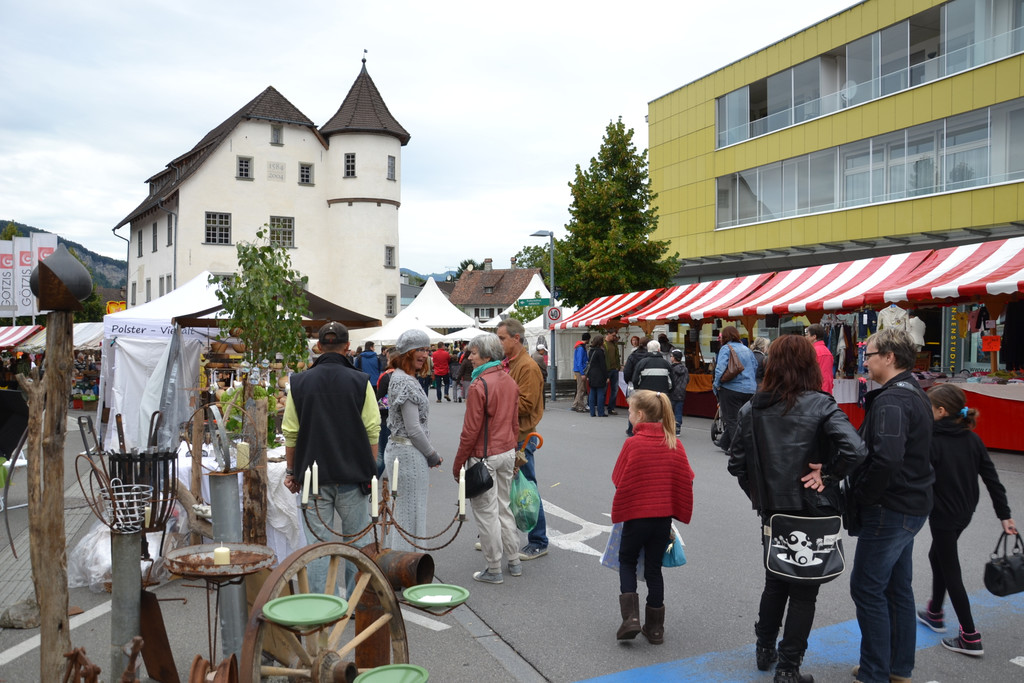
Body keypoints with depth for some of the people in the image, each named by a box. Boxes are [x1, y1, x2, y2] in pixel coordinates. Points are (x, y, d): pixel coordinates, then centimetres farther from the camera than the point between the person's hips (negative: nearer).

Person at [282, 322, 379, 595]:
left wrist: (291, 471, 13)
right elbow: (372, 431, -4)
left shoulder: (299, 382, 0)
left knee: (318, 541, 8)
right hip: (353, 475, -1)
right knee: (356, 541, 11)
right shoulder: (360, 381, -5)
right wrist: (370, 470, 6)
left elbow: (290, 433, 3)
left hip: (313, 474, 1)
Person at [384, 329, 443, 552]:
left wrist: (429, 454, 14)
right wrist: (432, 455, -6)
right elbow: (413, 428, -19)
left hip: (397, 448, 10)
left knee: (400, 511, 18)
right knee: (411, 514, -2)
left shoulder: (399, 377, 13)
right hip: (409, 453, -10)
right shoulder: (406, 382, -18)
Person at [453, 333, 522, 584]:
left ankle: (494, 570, 14)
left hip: (484, 456, -8)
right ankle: (514, 562, 27)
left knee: (486, 512, 4)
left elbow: (471, 430, -18)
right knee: (504, 507, 19)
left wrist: (458, 463, -10)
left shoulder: (479, 385, -19)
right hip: (507, 452, 8)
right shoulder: (510, 381, 5)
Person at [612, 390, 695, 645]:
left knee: (627, 560, 18)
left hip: (636, 515, -4)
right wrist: (678, 511, 14)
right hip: (664, 516, 4)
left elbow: (618, 480, -6)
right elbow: (685, 480, 2)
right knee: (654, 568, 16)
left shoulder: (633, 444, -15)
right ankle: (655, 628, 22)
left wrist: (619, 512, 11)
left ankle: (631, 618, 5)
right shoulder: (674, 444, -3)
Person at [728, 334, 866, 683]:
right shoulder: (820, 405, -12)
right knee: (804, 591, 11)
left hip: (771, 510, 4)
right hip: (812, 512, -3)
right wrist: (825, 475, -12)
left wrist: (758, 493, 9)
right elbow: (855, 449, -26)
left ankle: (765, 649, 37)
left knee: (775, 582, 24)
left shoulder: (752, 408, -2)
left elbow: (737, 463, -2)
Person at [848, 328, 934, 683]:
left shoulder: (891, 401, -21)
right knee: (897, 587, 18)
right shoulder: (913, 393, 12)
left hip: (889, 509, -10)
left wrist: (862, 497, -18)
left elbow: (886, 459, -33)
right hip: (911, 504, 10)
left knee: (867, 588, -1)